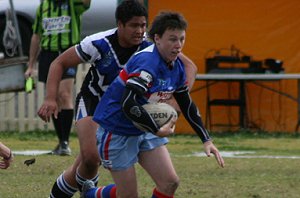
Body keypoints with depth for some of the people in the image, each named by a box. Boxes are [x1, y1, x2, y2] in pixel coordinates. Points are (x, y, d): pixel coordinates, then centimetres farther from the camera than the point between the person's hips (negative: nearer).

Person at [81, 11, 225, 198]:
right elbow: (128, 104, -37)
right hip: (117, 132, -8)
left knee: (170, 182, -6)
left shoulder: (177, 67, 1)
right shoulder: (147, 63, -28)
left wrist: (207, 140, 10)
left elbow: (188, 106, 14)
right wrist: (158, 130, -30)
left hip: (145, 131, 8)